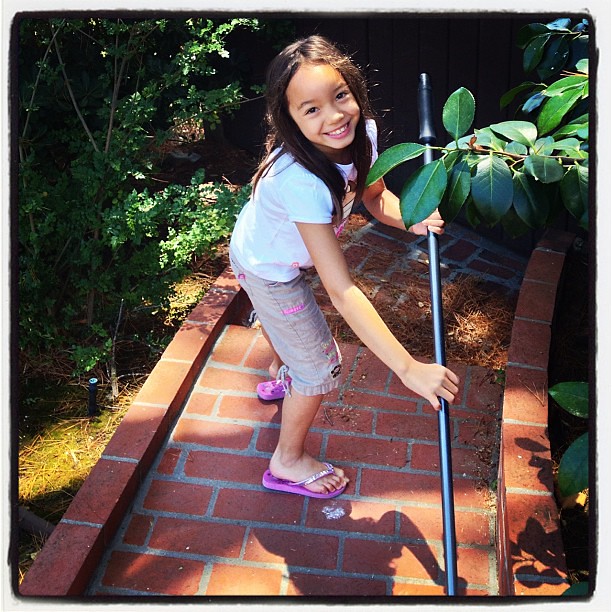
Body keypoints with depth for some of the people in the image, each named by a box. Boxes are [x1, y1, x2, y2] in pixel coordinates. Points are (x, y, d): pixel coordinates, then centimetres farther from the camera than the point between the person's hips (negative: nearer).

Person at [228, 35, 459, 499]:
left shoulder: (362, 131, -25)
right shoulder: (300, 179, -46)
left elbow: (375, 196, -6)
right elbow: (342, 290, -49)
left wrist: (412, 219, -30)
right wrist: (409, 368, -51)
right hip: (268, 271, -7)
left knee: (285, 319, 35)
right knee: (321, 366, 4)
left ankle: (281, 375, 70)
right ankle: (289, 462, 30)